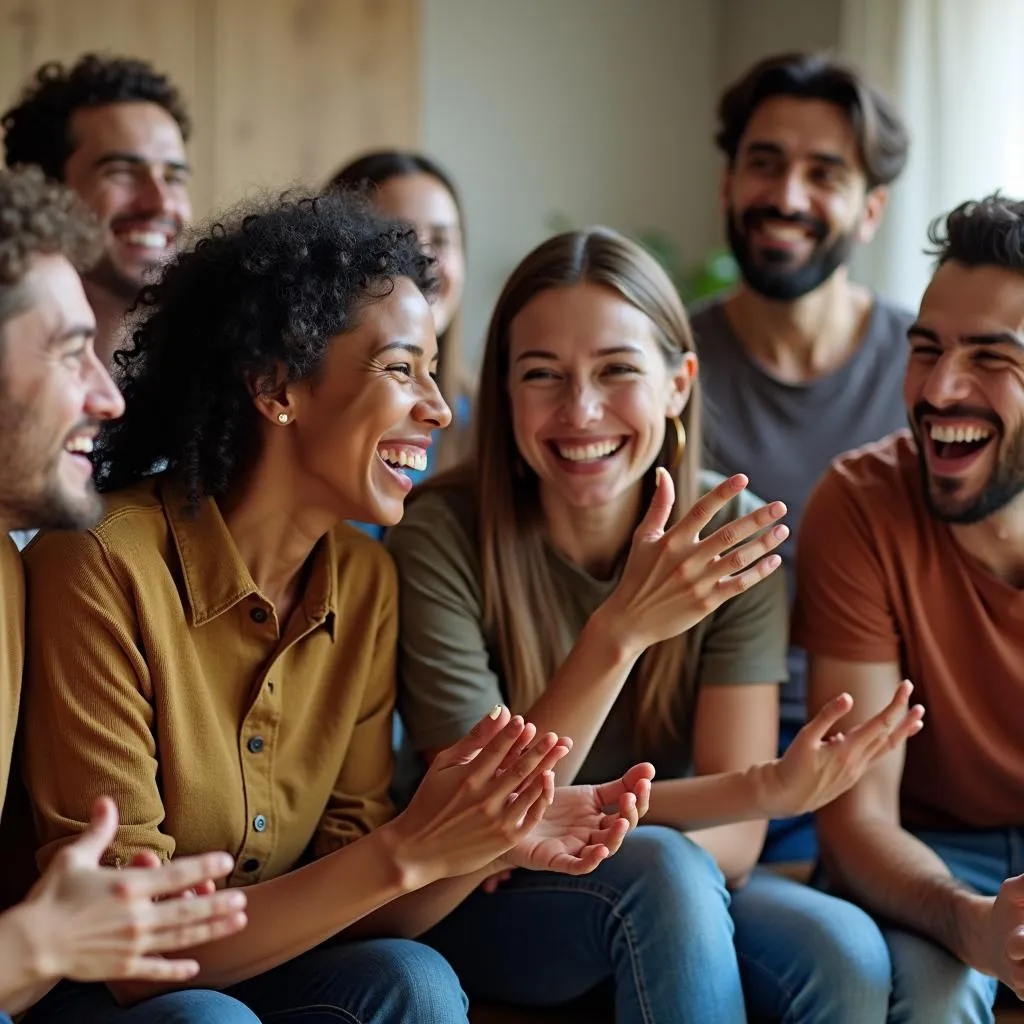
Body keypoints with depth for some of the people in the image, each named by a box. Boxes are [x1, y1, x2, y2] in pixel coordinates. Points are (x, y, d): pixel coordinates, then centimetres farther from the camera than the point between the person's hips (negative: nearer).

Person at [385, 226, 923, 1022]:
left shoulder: (732, 537, -9)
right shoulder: (441, 536, -17)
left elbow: (735, 841, -13)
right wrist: (618, 632, -33)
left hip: (672, 901, 3)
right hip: (484, 917, -2)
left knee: (844, 957, -28)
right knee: (659, 867, -34)